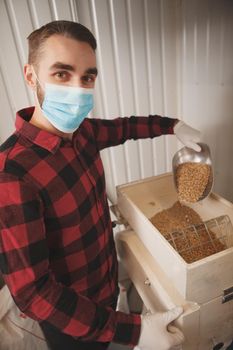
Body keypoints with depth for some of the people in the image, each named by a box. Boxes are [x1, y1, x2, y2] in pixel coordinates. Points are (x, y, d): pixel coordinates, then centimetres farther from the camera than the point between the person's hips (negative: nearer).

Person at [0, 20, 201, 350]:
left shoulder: (82, 132, -11)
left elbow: (122, 127, 10)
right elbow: (32, 293, -30)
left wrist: (173, 125, 3)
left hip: (108, 282, 6)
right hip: (70, 318, -5)